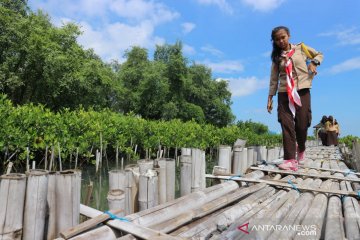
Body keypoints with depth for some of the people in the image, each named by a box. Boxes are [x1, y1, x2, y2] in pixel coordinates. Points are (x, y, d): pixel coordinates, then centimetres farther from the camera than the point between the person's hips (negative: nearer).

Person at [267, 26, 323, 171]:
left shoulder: (301, 48, 9)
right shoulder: (276, 57, 12)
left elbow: (319, 55, 21)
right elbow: (274, 79, 11)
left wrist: (313, 63, -1)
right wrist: (270, 97, 5)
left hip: (302, 91, -1)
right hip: (284, 94, 1)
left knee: (302, 125, -3)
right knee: (287, 125, -11)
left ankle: (301, 150, 27)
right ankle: (290, 160, -13)